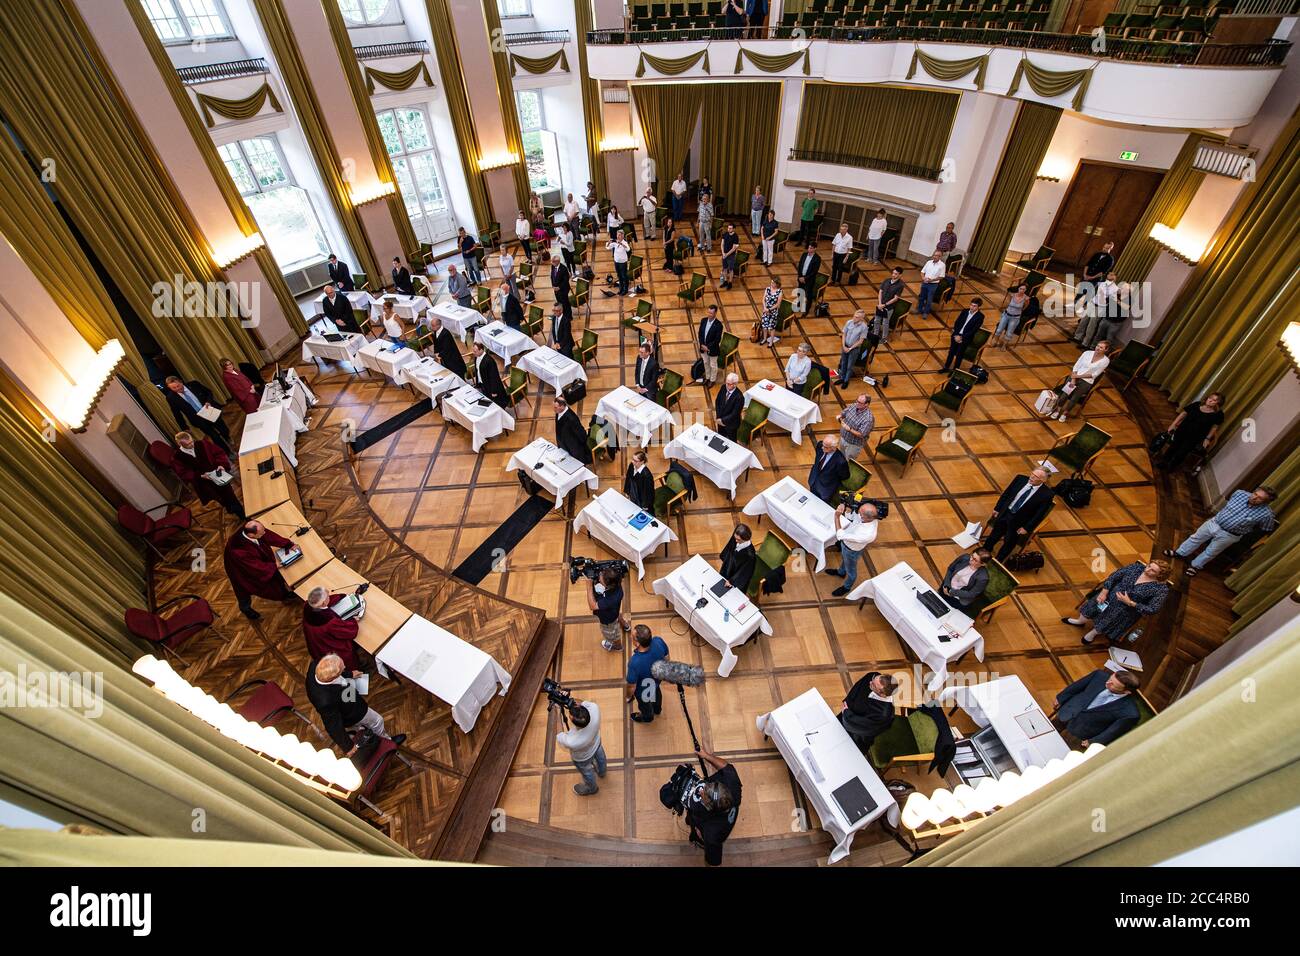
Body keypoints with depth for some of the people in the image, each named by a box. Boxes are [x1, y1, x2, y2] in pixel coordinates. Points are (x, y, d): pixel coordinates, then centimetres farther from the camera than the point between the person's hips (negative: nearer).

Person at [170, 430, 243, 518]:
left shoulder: (203, 444, 4)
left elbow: (219, 453, 6)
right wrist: (201, 475, -18)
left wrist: (221, 465, -13)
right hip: (200, 480, 0)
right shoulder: (176, 458, 0)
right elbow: (184, 474, -2)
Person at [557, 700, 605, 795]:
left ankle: (591, 788, 64)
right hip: (597, 743, 4)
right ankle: (601, 771, 71)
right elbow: (590, 702, -18)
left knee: (587, 773, 32)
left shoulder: (571, 742, -49)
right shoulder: (594, 708, -44)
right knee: (600, 757, 38)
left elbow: (559, 735, -25)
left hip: (583, 758, -4)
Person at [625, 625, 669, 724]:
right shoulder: (658, 641, -35)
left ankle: (647, 717, 64)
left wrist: (627, 696, -5)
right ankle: (657, 709, 69)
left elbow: (632, 687, -28)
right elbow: (666, 657, -11)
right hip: (657, 679, 4)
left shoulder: (635, 663, -47)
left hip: (643, 690, -4)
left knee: (644, 704, 32)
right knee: (656, 693, 38)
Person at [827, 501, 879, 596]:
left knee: (850, 570, 25)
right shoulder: (870, 516, -27)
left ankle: (846, 587, 55)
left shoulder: (867, 534, -47)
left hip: (852, 551, -7)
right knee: (844, 559, 36)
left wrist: (837, 516, -38)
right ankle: (841, 572, 68)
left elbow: (840, 536, -40)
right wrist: (846, 508, -29)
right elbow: (850, 515, -7)